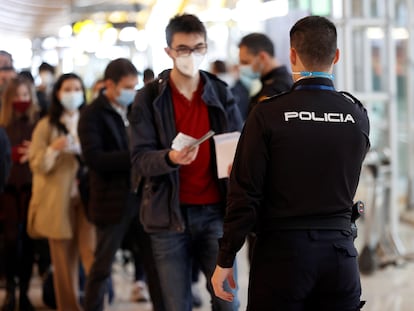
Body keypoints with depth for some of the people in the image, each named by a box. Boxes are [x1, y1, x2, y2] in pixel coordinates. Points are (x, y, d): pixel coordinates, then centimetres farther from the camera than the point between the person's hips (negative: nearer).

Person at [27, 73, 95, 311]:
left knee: (91, 252, -12)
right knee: (64, 260, 2)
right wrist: (54, 149, -17)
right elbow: (37, 165, 0)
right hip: (58, 200, 0)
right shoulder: (46, 126, 8)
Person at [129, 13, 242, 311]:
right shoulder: (149, 97, -2)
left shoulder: (221, 92, 5)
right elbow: (140, 158, -8)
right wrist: (169, 158, -29)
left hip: (215, 210, 1)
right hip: (170, 213, -1)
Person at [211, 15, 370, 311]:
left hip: (282, 252, -3)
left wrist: (225, 260, -1)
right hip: (340, 253, 3)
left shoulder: (268, 114, -9)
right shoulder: (358, 116, 1)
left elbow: (244, 195, -11)